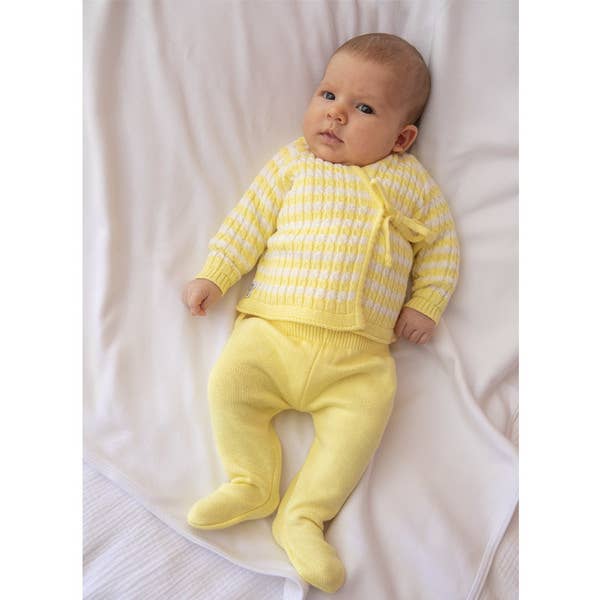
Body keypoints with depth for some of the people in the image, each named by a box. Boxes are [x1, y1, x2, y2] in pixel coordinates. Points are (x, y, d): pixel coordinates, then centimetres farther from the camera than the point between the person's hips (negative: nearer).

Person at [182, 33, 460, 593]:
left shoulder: (410, 180, 13)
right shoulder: (293, 162, 13)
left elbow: (442, 242, 17)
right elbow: (249, 220, 12)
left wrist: (425, 304, 7)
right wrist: (213, 275, 5)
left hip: (359, 352, 0)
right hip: (272, 329, 1)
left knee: (366, 412, -23)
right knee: (229, 380, -20)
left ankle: (304, 515, -7)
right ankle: (251, 484, 0)